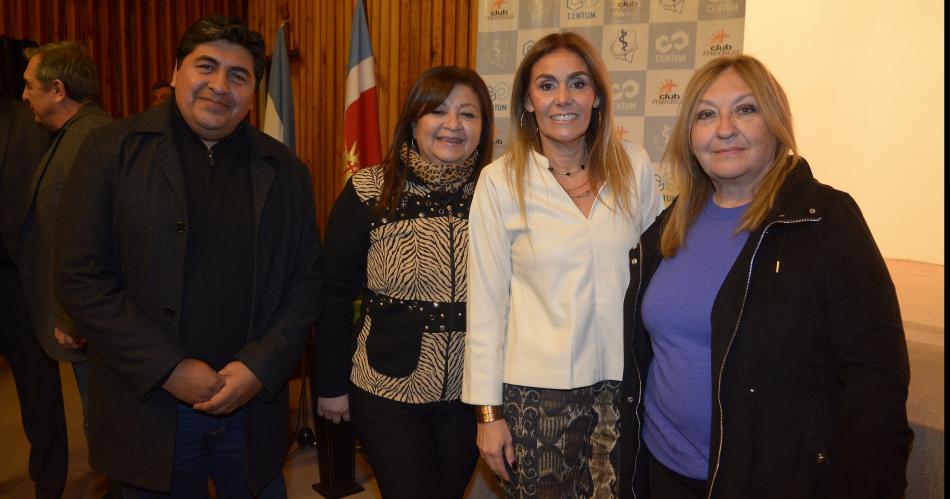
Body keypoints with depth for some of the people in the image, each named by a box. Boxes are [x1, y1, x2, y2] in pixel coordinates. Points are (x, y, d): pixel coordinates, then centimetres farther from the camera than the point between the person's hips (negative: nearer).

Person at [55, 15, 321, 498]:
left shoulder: (284, 169, 3)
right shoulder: (111, 149, -3)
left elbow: (305, 281, 3)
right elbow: (80, 277, -8)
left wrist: (261, 367, -9)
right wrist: (169, 370, -13)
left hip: (254, 407, 2)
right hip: (148, 411, -1)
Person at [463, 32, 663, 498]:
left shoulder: (633, 166, -1)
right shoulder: (500, 181, -8)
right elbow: (486, 304, -6)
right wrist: (488, 411, -4)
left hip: (622, 381, 2)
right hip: (537, 389, -2)